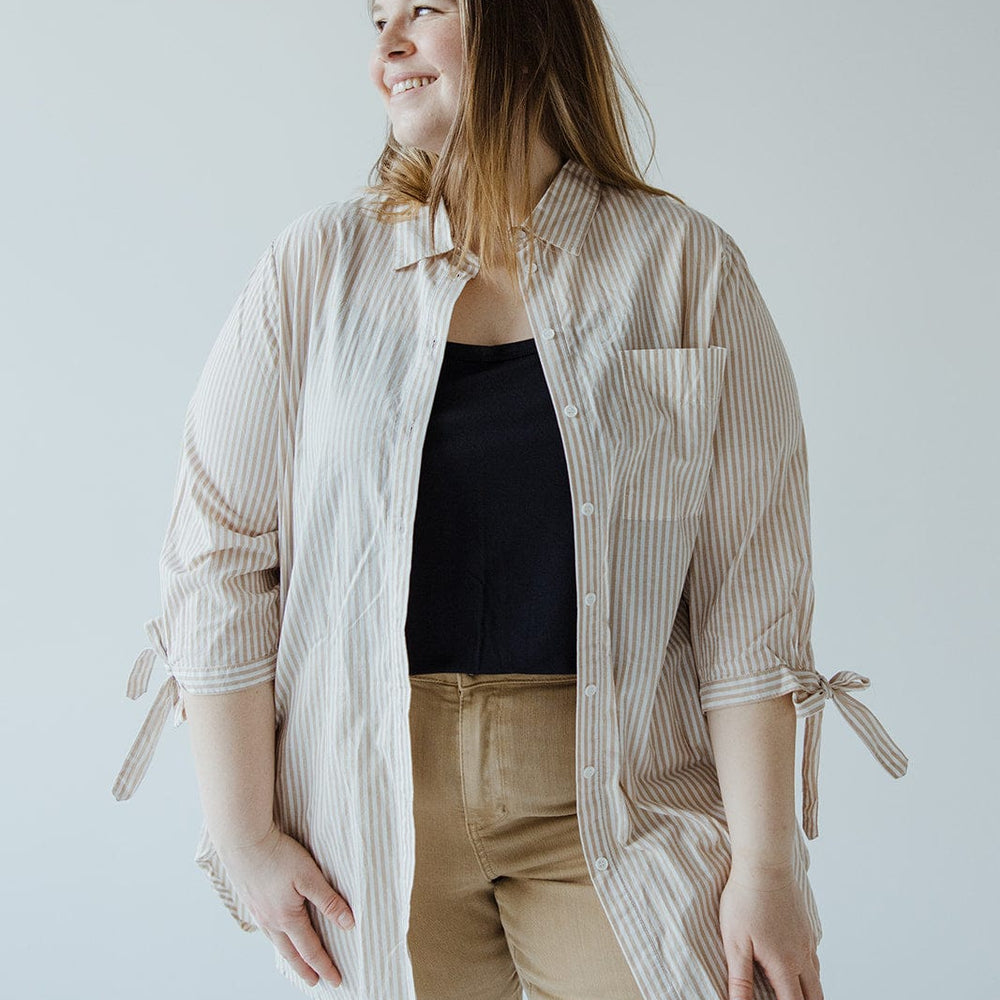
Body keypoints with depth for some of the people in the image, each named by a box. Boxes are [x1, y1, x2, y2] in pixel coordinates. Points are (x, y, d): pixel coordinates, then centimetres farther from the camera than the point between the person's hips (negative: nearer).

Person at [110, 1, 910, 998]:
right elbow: (219, 553, 0)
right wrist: (245, 835, -2)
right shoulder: (317, 266, 0)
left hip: (613, 800, 0)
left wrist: (766, 860, -6)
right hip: (376, 806, 1)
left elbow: (752, 587, -4)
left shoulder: (686, 265, -3)